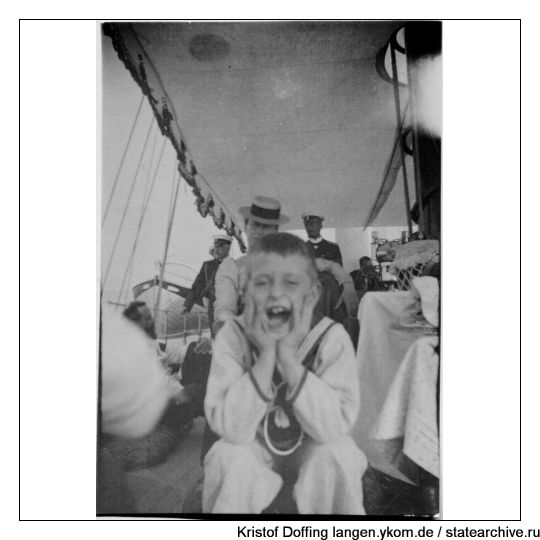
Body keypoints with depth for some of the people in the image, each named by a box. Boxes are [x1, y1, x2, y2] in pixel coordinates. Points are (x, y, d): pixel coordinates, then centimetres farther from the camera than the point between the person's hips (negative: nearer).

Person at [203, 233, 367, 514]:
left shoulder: (332, 338, -22)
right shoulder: (232, 336, -22)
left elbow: (334, 427, -28)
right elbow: (231, 429, -27)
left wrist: (289, 356, -37)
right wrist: (266, 356, -37)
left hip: (312, 445, 0)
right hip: (254, 446, 0)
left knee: (337, 454, -27)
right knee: (227, 456, -27)